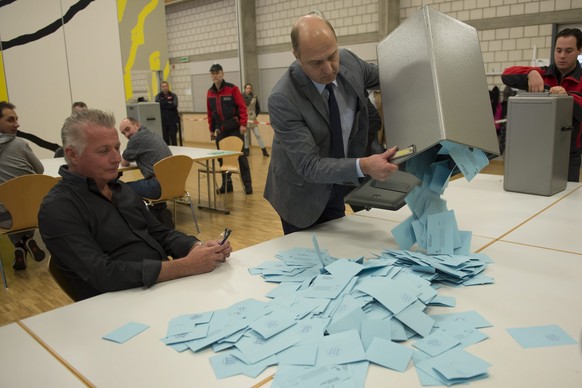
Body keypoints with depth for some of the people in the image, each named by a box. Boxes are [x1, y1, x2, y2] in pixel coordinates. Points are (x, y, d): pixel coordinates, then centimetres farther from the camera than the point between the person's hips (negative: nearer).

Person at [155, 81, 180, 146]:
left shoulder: (173, 95, 5)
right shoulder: (158, 96, 8)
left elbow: (174, 105, -10)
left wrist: (163, 104, -9)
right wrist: (169, 103, -12)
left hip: (172, 119, -1)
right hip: (163, 119, 1)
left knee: (173, 137, -3)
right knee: (165, 137, 2)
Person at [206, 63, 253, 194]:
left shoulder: (232, 88, -5)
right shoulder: (210, 92, 8)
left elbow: (242, 107, -9)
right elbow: (210, 112, 13)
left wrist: (243, 124, -16)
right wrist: (211, 129, 13)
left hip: (235, 128, -4)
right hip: (220, 130, 5)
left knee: (241, 156, 0)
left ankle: (247, 184, 7)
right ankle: (226, 184, 18)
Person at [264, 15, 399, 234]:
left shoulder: (348, 61, -13)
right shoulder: (283, 99, -30)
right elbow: (309, 166, -31)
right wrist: (363, 166, -43)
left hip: (339, 186, 5)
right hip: (302, 193, -5)